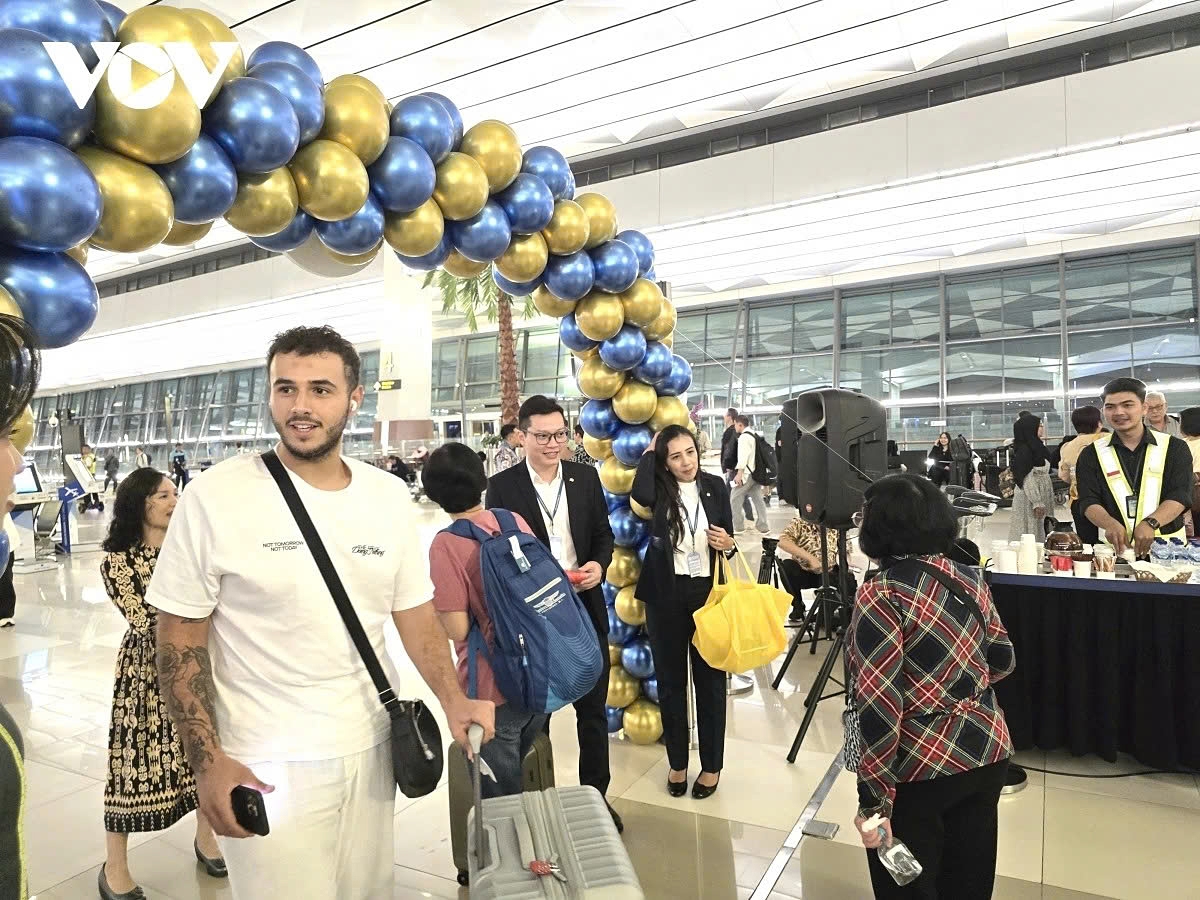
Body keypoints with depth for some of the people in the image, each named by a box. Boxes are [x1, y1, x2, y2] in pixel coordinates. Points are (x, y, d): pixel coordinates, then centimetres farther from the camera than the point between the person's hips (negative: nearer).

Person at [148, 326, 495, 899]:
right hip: (267, 764, -4)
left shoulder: (390, 498, -2)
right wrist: (207, 761, -13)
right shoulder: (215, 498, -13)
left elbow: (415, 614, 4)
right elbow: (180, 641, -8)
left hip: (372, 748, 4)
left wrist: (453, 699, -9)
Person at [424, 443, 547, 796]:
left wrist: (433, 604, -1)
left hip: (493, 691, -5)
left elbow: (457, 629, -18)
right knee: (526, 781, 28)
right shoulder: (515, 521, -3)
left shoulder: (447, 545, -19)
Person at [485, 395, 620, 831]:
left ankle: (595, 796, 37)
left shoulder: (586, 477, 2)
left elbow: (604, 535, 8)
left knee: (593, 711, 17)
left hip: (586, 610, 3)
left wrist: (599, 565, -12)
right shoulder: (502, 486, -8)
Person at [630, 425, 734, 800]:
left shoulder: (715, 487, 1)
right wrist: (649, 450, -15)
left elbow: (729, 541, 10)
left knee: (710, 681, 10)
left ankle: (711, 765, 27)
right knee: (670, 681, 12)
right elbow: (639, 494, -30)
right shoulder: (660, 489, -5)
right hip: (666, 596, -1)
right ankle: (677, 762, 30)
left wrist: (728, 543, -14)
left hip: (708, 593, 1)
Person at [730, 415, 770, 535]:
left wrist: (739, 473, -23)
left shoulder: (744, 437, -13)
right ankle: (763, 527, 9)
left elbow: (743, 456, -21)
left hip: (747, 473, -9)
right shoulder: (754, 435, 16)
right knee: (758, 499, 9)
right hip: (756, 473, 9)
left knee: (735, 499, -1)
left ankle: (738, 527, 1)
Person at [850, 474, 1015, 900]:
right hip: (988, 752, 6)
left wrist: (875, 799, -17)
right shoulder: (970, 578, 1)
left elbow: (878, 704, -22)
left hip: (922, 768, -6)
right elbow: (1003, 660, 13)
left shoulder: (881, 594, -19)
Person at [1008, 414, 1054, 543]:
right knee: (1029, 531, -4)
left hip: (1041, 496, 9)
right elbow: (1027, 479, -19)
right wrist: (1036, 502, -20)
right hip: (1028, 498, -9)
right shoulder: (1024, 450, -15)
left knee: (1040, 531, 11)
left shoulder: (1036, 447, 13)